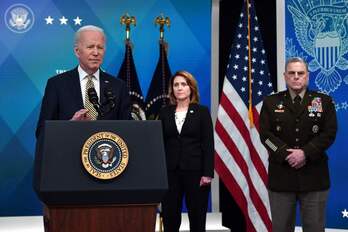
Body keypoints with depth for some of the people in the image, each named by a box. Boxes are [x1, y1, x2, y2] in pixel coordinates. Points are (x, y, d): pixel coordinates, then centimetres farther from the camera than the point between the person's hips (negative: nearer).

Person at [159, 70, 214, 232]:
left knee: (197, 216, 4)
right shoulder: (165, 112, 8)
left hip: (195, 171, -2)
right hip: (170, 171, 2)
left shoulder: (202, 111, 1)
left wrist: (208, 173, -10)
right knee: (169, 216, 3)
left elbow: (208, 144, -3)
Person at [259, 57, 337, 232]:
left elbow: (330, 132, -4)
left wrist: (305, 153, -16)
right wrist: (286, 154, -16)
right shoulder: (271, 102, 7)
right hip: (281, 176, 0)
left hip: (314, 176, 0)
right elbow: (265, 134, -3)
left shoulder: (324, 101, 7)